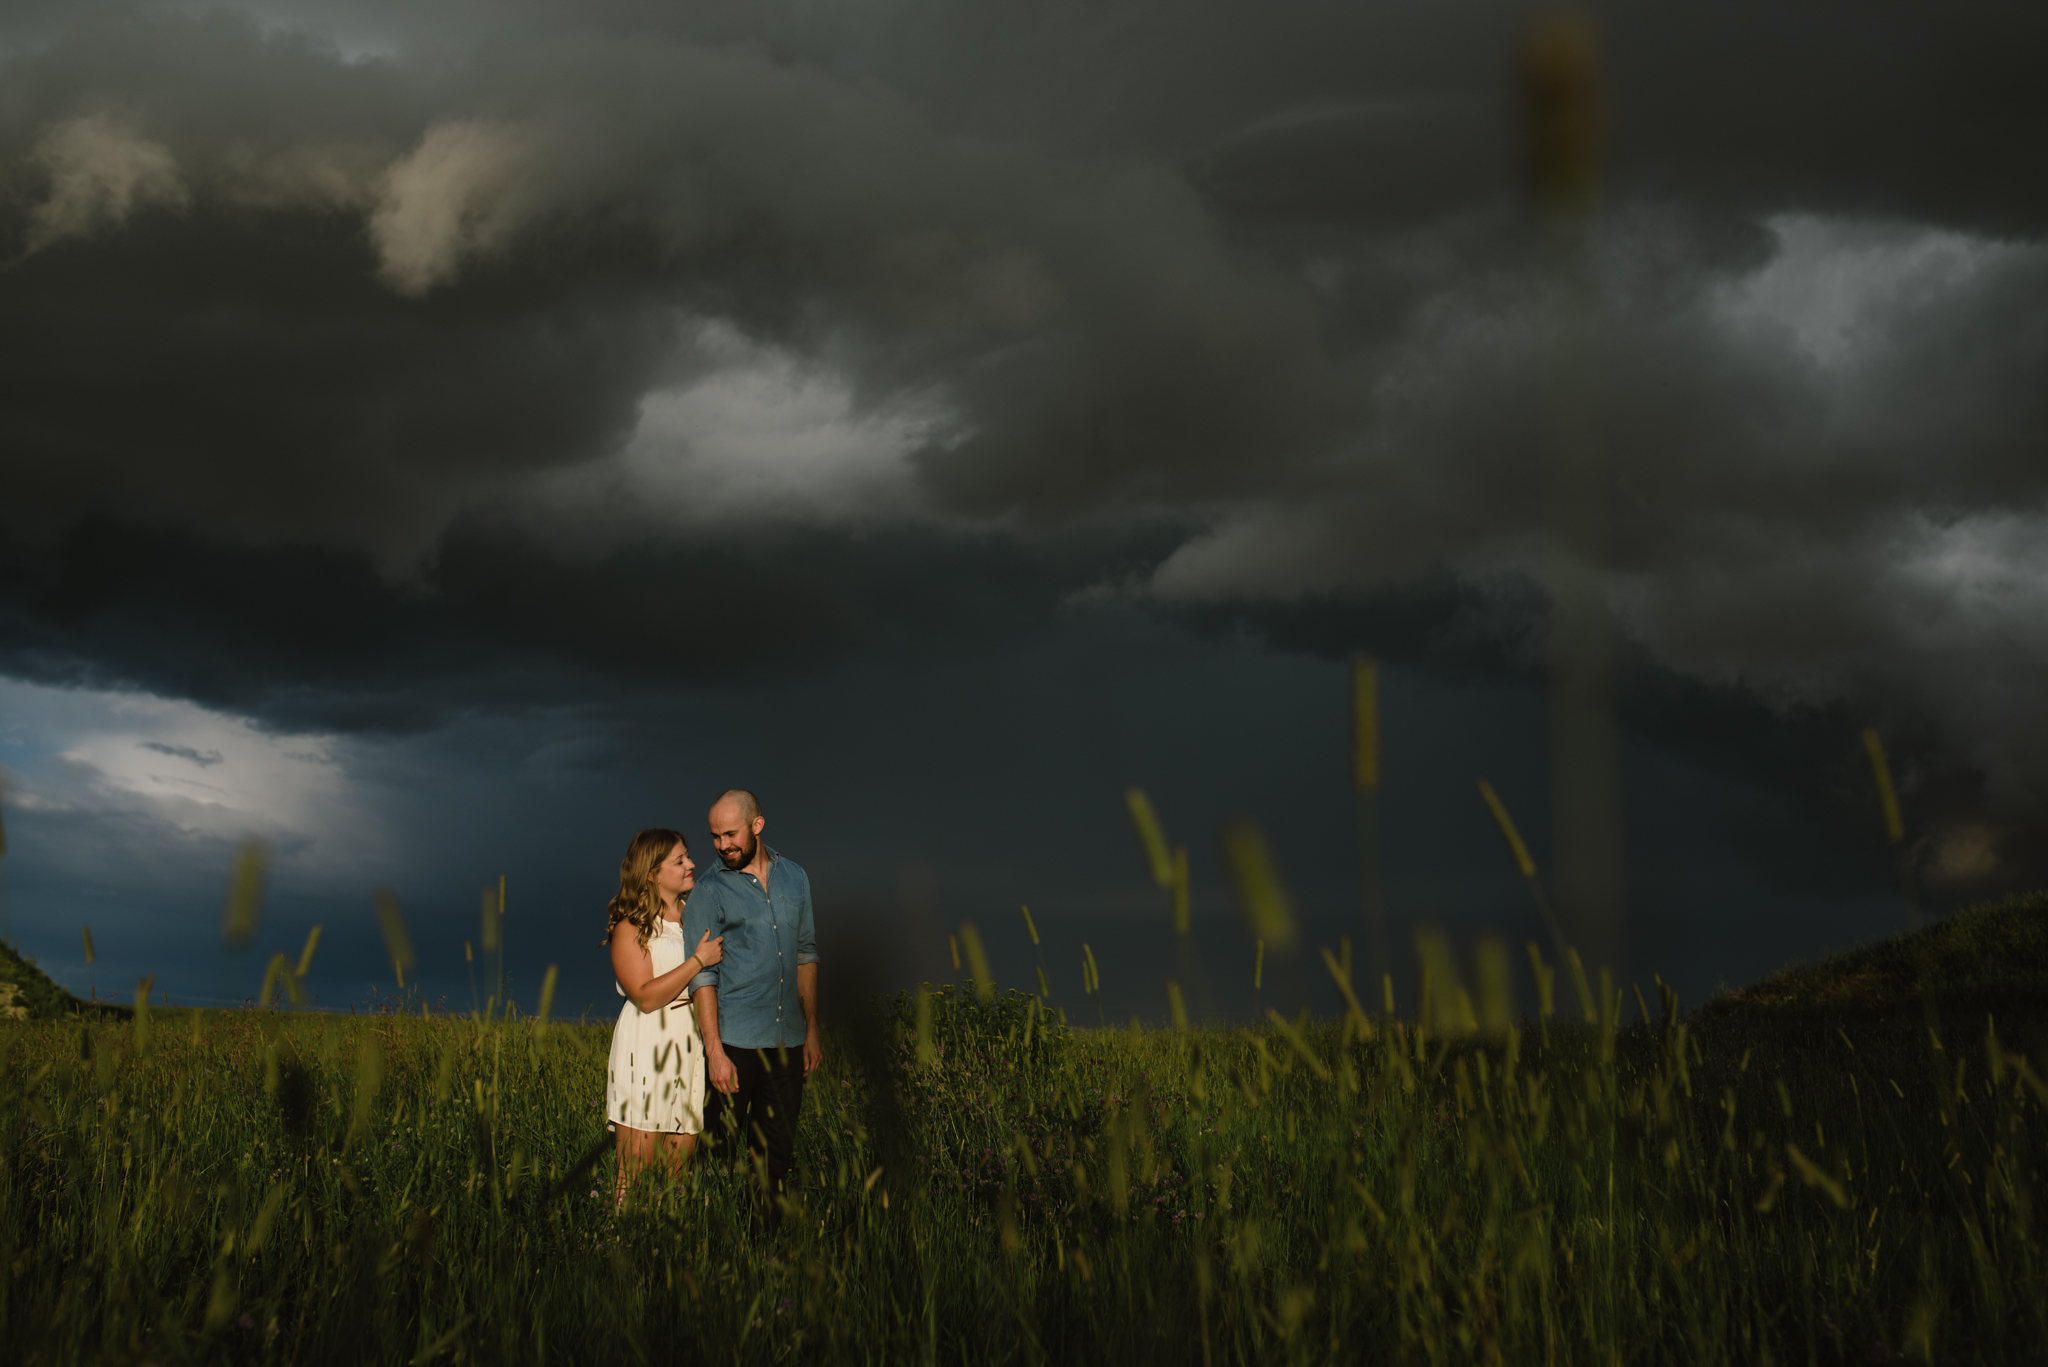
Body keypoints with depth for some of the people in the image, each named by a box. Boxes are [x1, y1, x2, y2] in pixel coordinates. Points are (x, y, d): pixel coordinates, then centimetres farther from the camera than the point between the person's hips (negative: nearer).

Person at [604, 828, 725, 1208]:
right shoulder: (631, 927, -2)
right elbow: (646, 996, -12)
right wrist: (698, 961, -14)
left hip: (691, 1046, 5)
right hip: (647, 1046, -5)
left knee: (678, 1173, 4)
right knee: (635, 1177, -6)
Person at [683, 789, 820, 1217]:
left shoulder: (794, 877, 10)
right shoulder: (709, 891, -5)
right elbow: (702, 975, -8)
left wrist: (812, 1031, 14)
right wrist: (714, 1051, -14)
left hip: (786, 1041, 4)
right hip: (735, 1042, -4)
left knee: (777, 1151, 8)